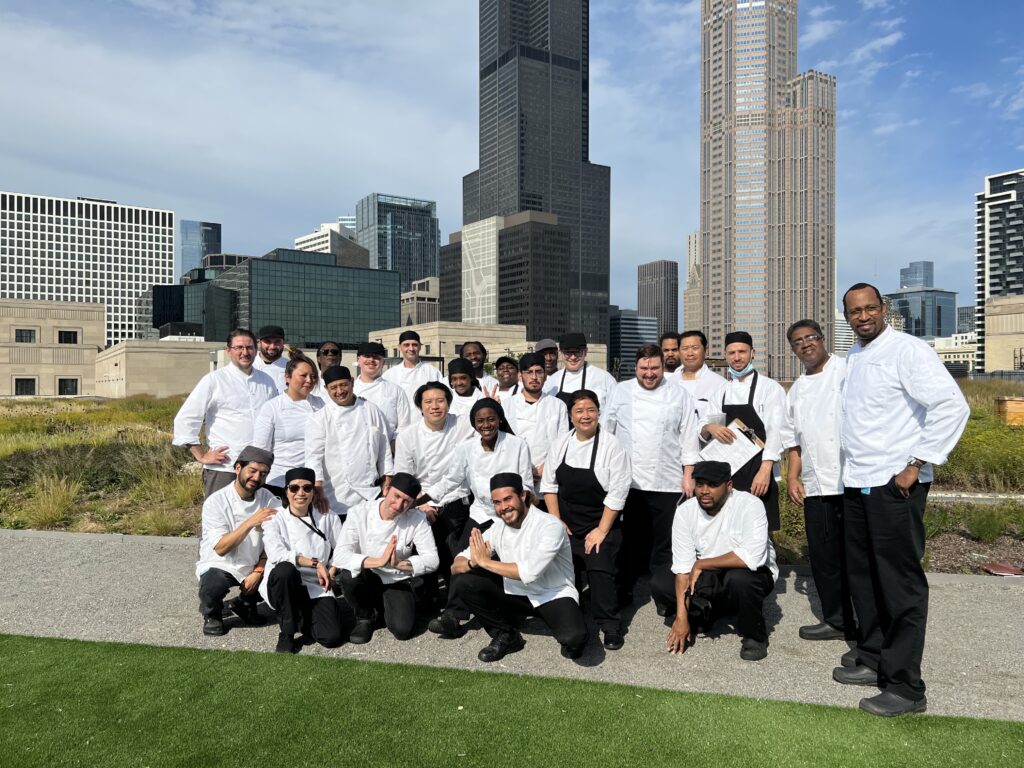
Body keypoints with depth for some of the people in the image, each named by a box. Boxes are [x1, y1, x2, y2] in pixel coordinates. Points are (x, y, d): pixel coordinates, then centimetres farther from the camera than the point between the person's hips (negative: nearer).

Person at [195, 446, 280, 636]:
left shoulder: (269, 500, -7)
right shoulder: (215, 502, -17)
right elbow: (220, 548, -25)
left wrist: (258, 571, -16)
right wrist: (250, 523, -33)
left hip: (254, 565, 4)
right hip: (220, 565, -4)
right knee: (212, 588, -34)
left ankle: (246, 604, 11)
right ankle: (212, 614, 4)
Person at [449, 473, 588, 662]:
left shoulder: (550, 526, -21)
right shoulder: (498, 528, -3)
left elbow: (529, 572, -33)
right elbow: (456, 566, -2)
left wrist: (485, 562, -23)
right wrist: (473, 562, -27)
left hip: (554, 596, -5)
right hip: (515, 594, 5)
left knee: (574, 638, -35)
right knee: (464, 584, -13)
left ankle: (571, 639, 4)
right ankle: (506, 636, 4)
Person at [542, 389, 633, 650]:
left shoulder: (612, 446, -13)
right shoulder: (561, 445, 1)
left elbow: (617, 493, -14)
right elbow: (549, 484, 6)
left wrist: (601, 531, -13)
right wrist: (556, 521, -1)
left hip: (601, 524, -4)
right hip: (567, 525, 4)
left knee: (601, 571, -12)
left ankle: (610, 626, 7)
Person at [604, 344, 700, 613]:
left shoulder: (679, 395, 5)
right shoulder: (621, 392, 6)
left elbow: (688, 438, 4)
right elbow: (607, 431, 8)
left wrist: (688, 475, -1)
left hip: (667, 482, 0)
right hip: (627, 480, 1)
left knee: (664, 541, 6)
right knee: (628, 538, 10)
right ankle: (623, 590, 23)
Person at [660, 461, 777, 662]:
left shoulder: (750, 505, -23)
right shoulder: (685, 511, -12)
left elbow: (750, 558, -36)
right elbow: (682, 568, -14)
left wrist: (701, 564, -26)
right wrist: (681, 617, -21)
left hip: (752, 573, -4)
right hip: (708, 579, 4)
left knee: (739, 578, -37)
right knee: (660, 584, -15)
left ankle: (755, 636, -8)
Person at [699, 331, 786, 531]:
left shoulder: (770, 387, -2)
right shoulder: (721, 391, 13)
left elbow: (775, 432, -11)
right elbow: (703, 431, 12)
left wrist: (765, 470, -22)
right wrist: (710, 428, -13)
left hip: (758, 472, -4)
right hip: (727, 473, 4)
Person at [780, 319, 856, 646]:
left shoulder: (848, 371, -3)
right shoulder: (796, 390, 17)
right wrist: (792, 477, 10)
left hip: (853, 481, -6)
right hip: (815, 486, 6)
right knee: (823, 556, 12)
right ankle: (837, 621, 27)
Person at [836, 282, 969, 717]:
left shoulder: (907, 350, -10)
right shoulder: (852, 358, 13)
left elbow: (952, 406, -18)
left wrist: (917, 464, -17)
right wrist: (851, 470, 13)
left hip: (895, 485, -8)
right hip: (856, 484, 8)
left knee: (900, 584, -1)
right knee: (863, 578, 16)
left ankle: (905, 687, 10)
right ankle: (873, 661, 31)